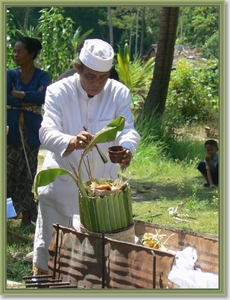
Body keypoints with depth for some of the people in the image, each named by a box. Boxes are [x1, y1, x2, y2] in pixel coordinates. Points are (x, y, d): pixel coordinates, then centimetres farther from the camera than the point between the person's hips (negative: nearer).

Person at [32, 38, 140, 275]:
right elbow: (47, 132, -26)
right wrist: (71, 142, -49)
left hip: (103, 184, 3)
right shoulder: (58, 92, -13)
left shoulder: (119, 93, -5)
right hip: (61, 183, -3)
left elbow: (128, 129, -16)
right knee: (49, 244, 2)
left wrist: (126, 148, -41)